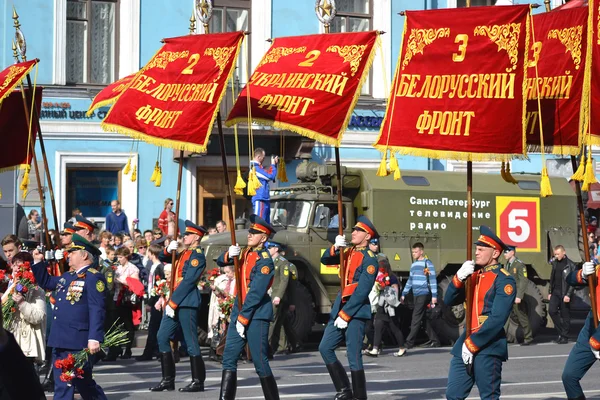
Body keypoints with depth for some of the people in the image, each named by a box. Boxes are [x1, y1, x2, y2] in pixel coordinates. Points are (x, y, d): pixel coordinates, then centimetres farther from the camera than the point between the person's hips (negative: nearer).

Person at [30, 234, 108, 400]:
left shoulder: (93, 277, -11)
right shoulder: (67, 276, 18)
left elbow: (97, 310, -18)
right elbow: (45, 282, 36)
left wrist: (94, 338, -25)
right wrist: (38, 262, 23)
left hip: (77, 341, -9)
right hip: (60, 340, 9)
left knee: (82, 381, -3)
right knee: (62, 385, 7)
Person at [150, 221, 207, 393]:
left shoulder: (197, 255, -10)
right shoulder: (184, 253, 17)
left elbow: (188, 281, -17)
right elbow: (162, 258, 22)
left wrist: (172, 302, -17)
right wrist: (168, 249, -1)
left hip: (187, 303, -9)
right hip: (175, 302, 9)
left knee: (191, 341, -4)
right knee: (162, 337, 5)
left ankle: (198, 381, 2)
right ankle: (168, 379, 9)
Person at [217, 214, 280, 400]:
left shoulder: (265, 260, -12)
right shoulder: (245, 253, 11)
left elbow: (256, 293, -17)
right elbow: (220, 262, 12)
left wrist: (243, 319, -17)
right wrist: (229, 254, -10)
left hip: (257, 315, -8)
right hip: (239, 312, 8)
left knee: (260, 362, -5)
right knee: (229, 358, 4)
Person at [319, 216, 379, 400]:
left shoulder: (369, 259, -9)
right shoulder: (348, 253, 14)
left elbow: (362, 291, -15)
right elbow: (325, 260, 9)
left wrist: (345, 315, -17)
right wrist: (335, 248, -11)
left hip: (356, 311, -8)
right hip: (339, 308, 8)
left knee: (354, 357, -6)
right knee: (325, 348, 5)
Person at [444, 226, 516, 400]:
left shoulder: (504, 280, -9)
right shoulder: (474, 275, 14)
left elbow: (497, 319, -17)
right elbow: (449, 301, 9)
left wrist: (473, 344, -16)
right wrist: (459, 277, -9)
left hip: (488, 346, -7)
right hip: (466, 342, 7)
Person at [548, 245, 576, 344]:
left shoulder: (571, 265, -7)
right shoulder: (555, 263, 12)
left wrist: (568, 295, -16)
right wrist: (550, 292, 14)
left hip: (564, 294, -5)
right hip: (555, 292, 5)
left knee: (565, 315, -1)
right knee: (551, 310, -8)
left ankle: (564, 337, 7)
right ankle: (561, 332, 5)